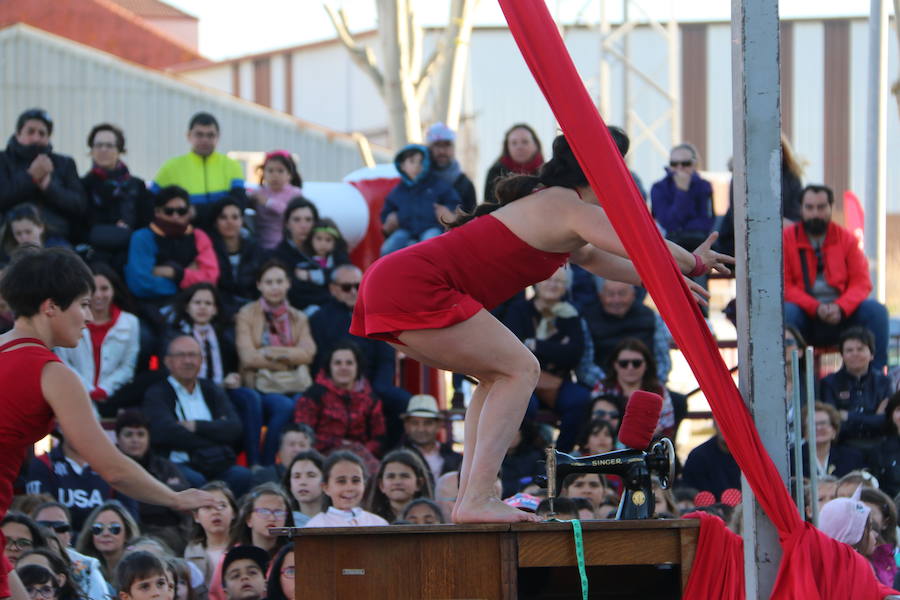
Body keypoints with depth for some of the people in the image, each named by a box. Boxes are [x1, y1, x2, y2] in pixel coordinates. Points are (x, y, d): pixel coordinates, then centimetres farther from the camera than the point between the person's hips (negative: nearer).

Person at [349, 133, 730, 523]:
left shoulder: (551, 206, 24)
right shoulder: (570, 209, -7)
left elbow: (592, 257, 41)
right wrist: (696, 263, 8)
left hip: (392, 281, 10)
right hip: (414, 289, -10)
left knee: (498, 376, 18)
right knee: (520, 370, -6)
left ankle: (470, 498, 10)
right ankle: (475, 502, -12)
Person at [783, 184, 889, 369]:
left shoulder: (846, 238, 8)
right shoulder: (787, 239, 1)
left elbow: (861, 283, 1)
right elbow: (785, 286, -5)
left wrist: (840, 308, -20)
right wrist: (816, 308, -20)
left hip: (841, 314, 2)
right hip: (805, 316, -2)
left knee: (876, 310, -22)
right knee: (786, 313, -35)